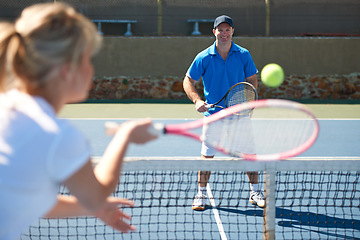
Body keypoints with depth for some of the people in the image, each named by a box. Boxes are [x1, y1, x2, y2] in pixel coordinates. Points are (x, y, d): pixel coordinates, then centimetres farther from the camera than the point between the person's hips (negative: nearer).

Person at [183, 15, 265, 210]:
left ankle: (255, 193, 18)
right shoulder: (204, 57, -4)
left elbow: (252, 80, 7)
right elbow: (188, 81, 2)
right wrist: (197, 100, -15)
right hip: (213, 114, -1)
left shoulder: (243, 55, -1)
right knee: (207, 155, 1)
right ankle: (201, 195, 16)